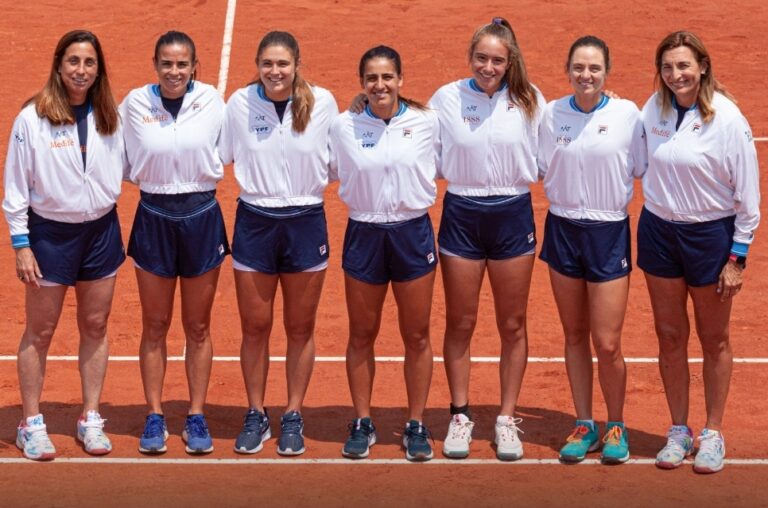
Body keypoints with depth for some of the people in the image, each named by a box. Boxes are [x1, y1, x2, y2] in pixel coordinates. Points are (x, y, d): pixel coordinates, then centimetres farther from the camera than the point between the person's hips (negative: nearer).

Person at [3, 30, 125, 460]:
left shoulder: (110, 117, 0)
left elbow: (123, 170, 13)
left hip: (101, 230, 3)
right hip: (50, 232, -3)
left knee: (95, 326, 10)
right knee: (41, 332, 5)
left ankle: (91, 419, 21)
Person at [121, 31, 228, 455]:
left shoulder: (210, 101, -6)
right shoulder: (135, 103, -5)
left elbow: (218, 159, 0)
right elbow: (131, 166, 5)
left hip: (201, 217, 0)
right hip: (153, 217, 0)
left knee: (198, 327, 9)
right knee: (155, 326, 8)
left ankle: (196, 418, 18)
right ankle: (155, 417, 17)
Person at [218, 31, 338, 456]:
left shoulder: (322, 102, -7)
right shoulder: (240, 103, -6)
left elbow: (337, 160, 3)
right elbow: (220, 155, 3)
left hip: (305, 223, 0)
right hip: (254, 222, 0)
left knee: (300, 328, 10)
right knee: (255, 328, 8)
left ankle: (293, 417, 23)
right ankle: (255, 416, 23)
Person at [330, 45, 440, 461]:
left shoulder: (426, 122, -4)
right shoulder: (344, 127, -3)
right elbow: (335, 171, 13)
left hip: (413, 232, 0)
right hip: (363, 234, 0)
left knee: (416, 335, 6)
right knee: (362, 334, 9)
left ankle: (416, 426, 17)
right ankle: (362, 424, 21)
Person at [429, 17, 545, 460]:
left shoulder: (529, 101, -4)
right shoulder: (446, 99, -4)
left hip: (513, 215, 0)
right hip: (461, 214, 0)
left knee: (513, 325, 8)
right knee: (460, 323, 8)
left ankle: (508, 420, 19)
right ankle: (460, 416, 21)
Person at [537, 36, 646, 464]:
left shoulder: (627, 114, -8)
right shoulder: (551, 114, 0)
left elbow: (645, 170, 1)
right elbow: (541, 169, 10)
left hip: (609, 232, -3)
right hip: (562, 230, 3)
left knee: (607, 344, -4)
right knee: (575, 335, 11)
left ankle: (616, 427, 16)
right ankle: (585, 426, 23)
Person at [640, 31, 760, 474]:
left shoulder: (727, 118, -14)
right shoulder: (654, 109, -3)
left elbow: (748, 194, -10)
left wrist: (737, 258, -10)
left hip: (710, 233, -3)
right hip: (658, 231, 4)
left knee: (714, 339, 9)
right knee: (670, 336, 9)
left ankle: (713, 434, 21)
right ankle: (679, 431, 21)